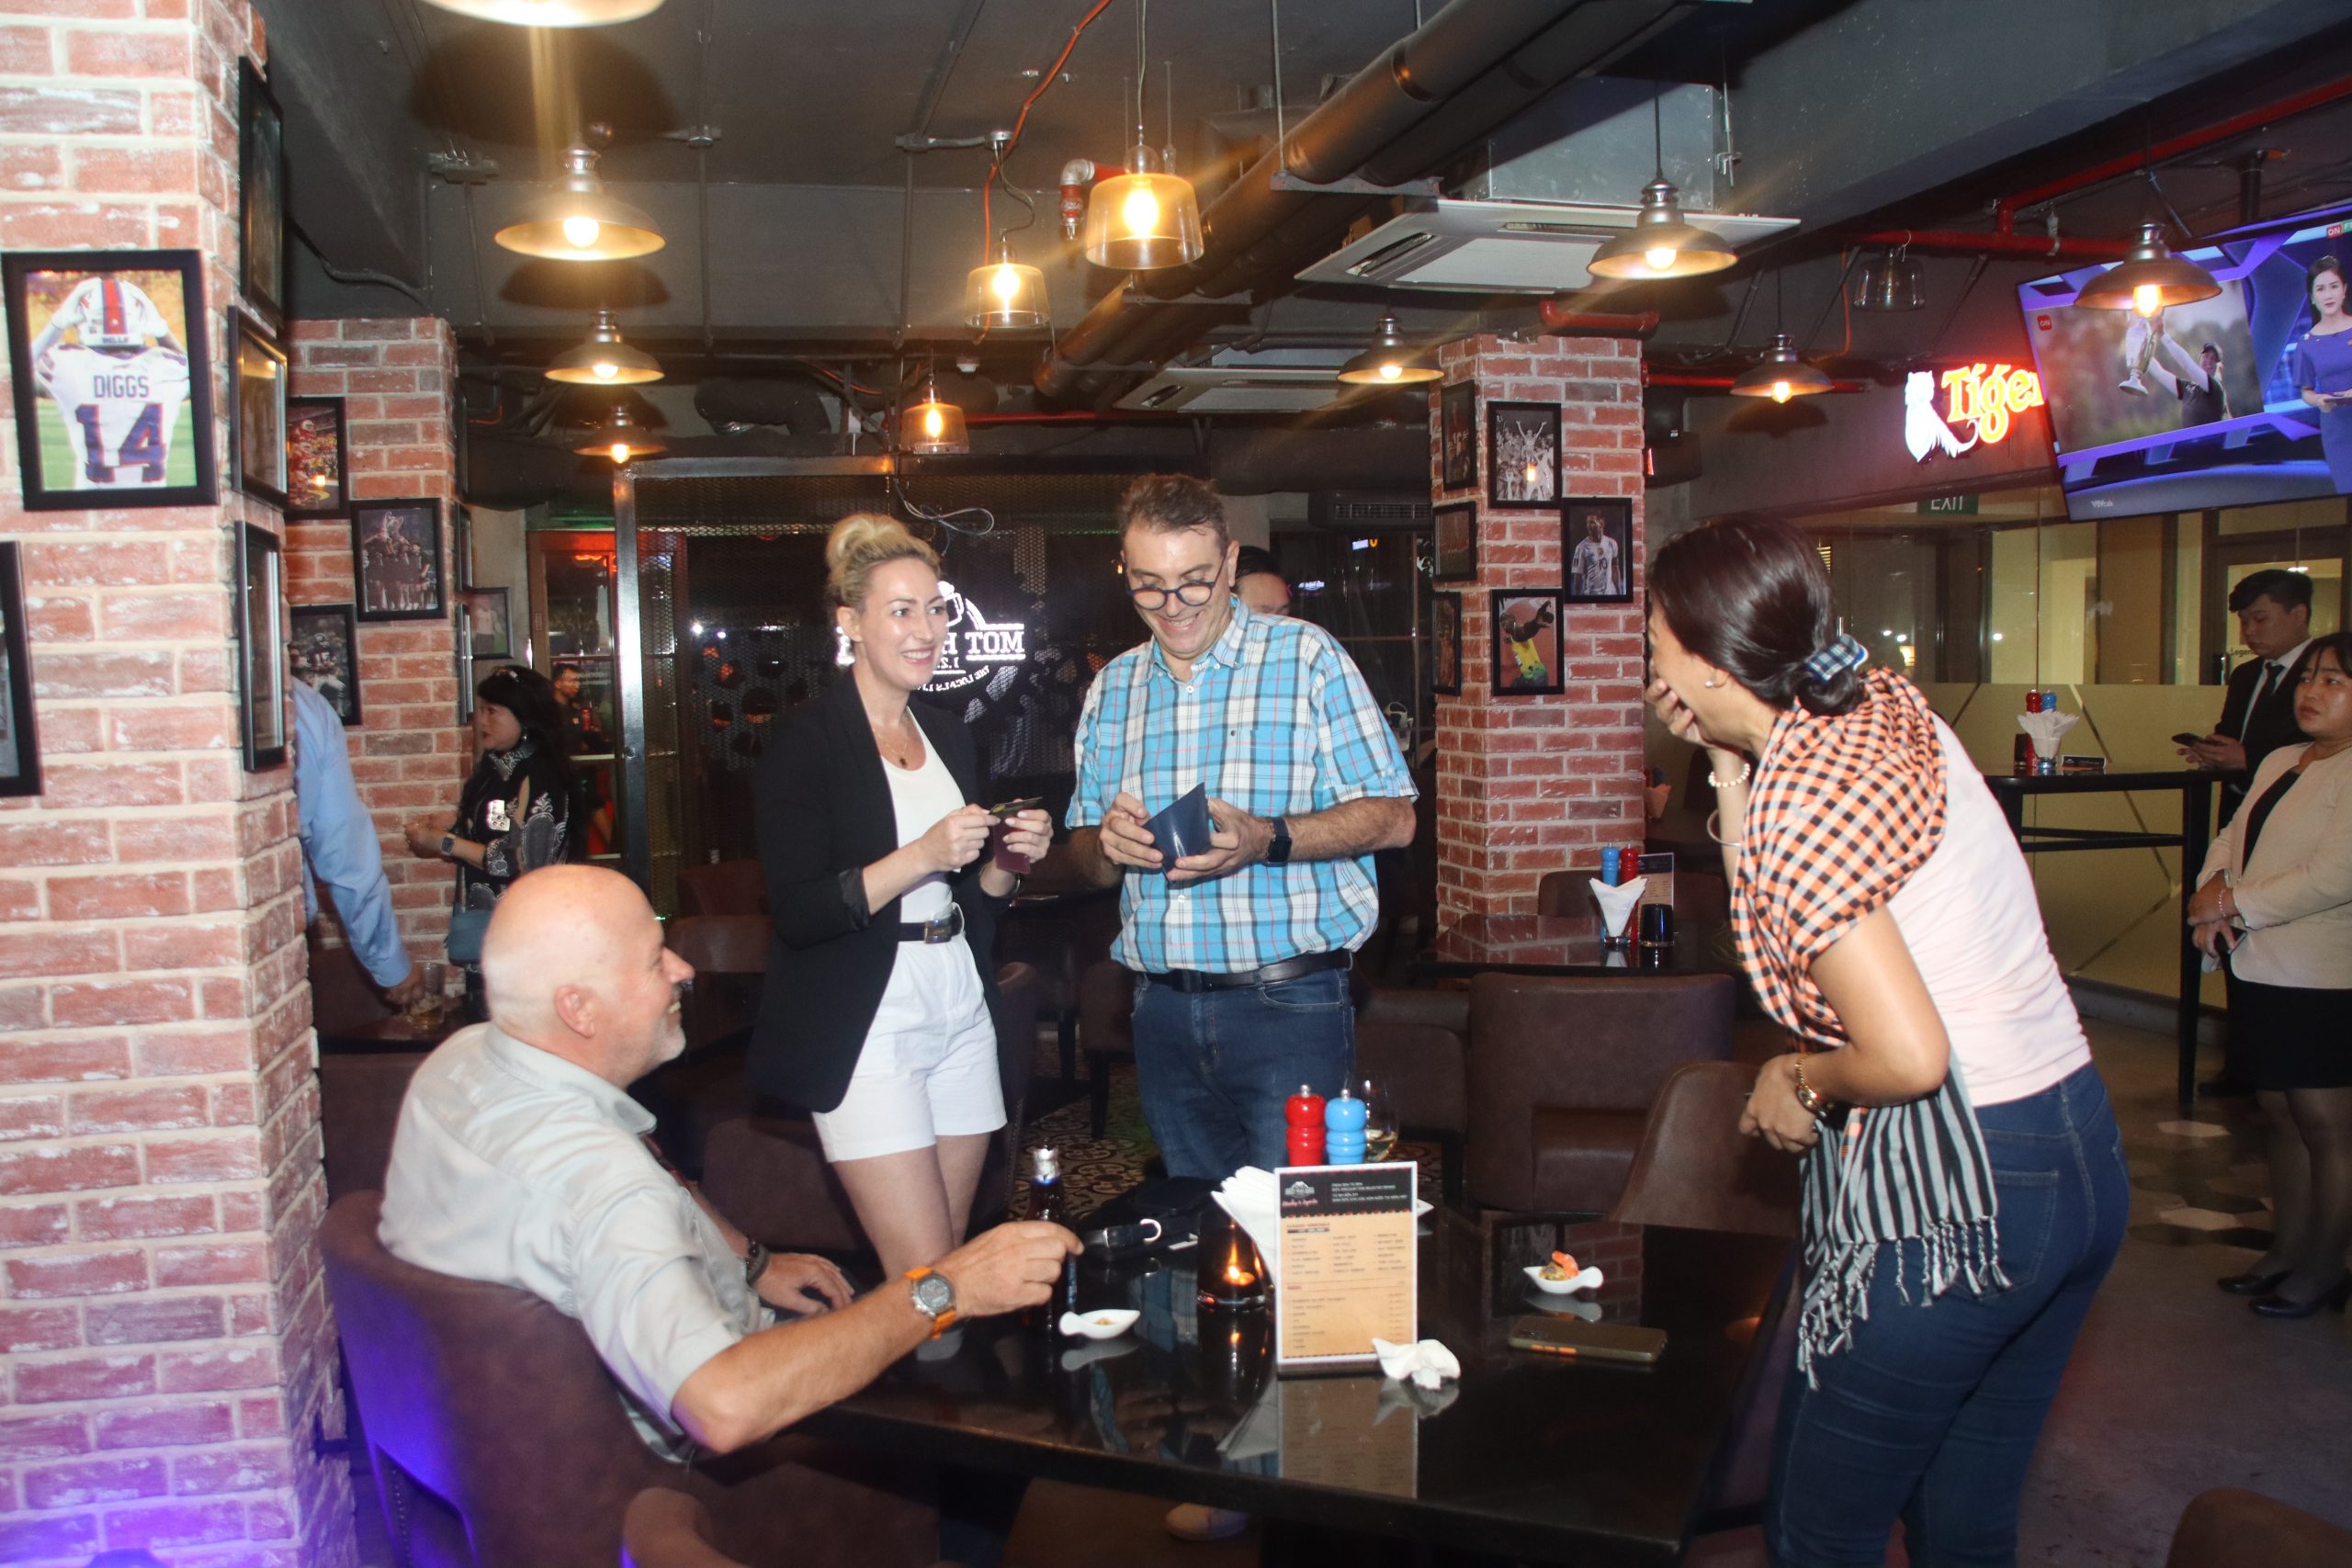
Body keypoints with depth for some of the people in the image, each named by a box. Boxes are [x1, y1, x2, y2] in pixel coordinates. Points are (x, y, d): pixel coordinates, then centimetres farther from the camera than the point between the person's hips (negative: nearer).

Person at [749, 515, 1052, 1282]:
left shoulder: (949, 734, 14)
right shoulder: (806, 740, -7)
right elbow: (798, 913, -15)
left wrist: (1008, 858, 0)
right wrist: (921, 857, -23)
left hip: (961, 1012, 6)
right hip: (868, 1027, -6)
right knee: (924, 1282, -7)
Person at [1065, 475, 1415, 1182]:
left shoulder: (1305, 656, -2)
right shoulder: (1111, 689, 11)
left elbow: (1393, 818, -7)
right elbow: (1085, 853, 15)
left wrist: (1267, 840, -22)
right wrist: (1107, 844, -9)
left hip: (1288, 1007, -4)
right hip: (1163, 1011, 5)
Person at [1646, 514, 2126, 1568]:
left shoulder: (1797, 794, -20)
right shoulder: (1887, 707, 6)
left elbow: (1909, 1056, -25)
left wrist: (1803, 1082, -6)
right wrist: (1725, 762, 7)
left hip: (1946, 1195, -9)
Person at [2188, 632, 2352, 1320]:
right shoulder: (2280, 762, 14)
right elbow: (2233, 838, 15)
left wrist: (2235, 903, -13)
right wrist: (2211, 889, -6)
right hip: (2261, 971, 8)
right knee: (2280, 1113, 15)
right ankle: (2287, 1249, 27)